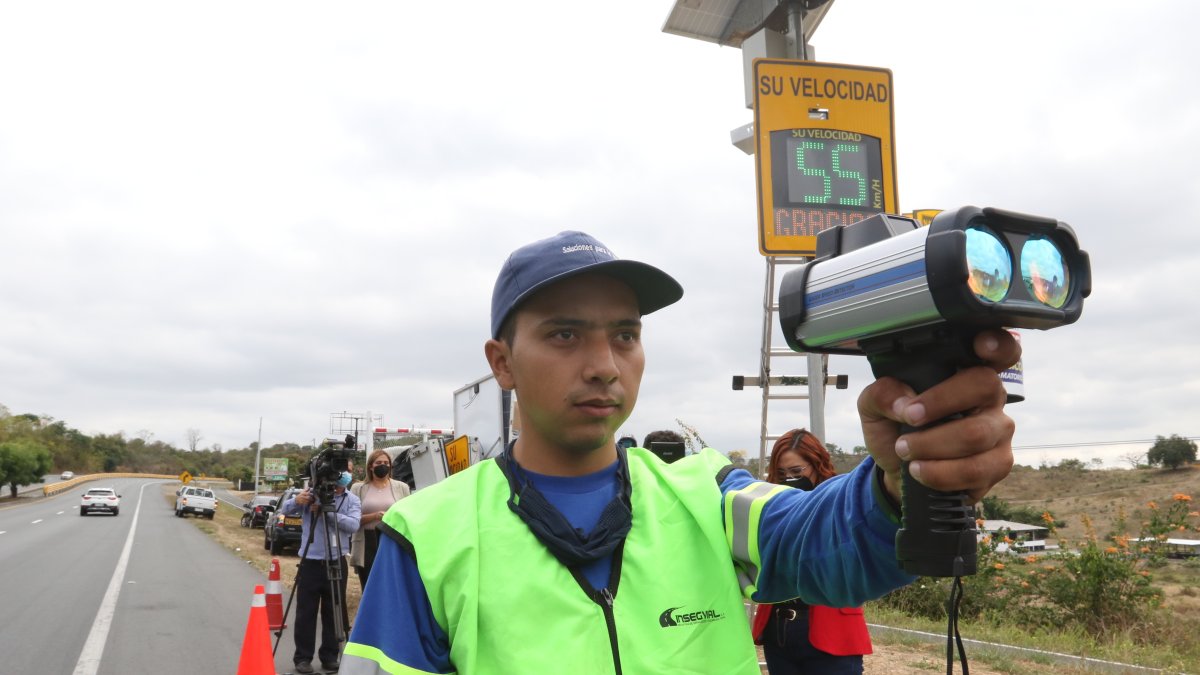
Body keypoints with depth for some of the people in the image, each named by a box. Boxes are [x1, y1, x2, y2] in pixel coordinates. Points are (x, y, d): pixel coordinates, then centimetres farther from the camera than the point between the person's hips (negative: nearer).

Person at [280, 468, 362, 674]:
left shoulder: (351, 500, 1)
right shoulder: (312, 494, 2)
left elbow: (353, 525, -13)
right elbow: (286, 509, -4)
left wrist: (328, 512, -23)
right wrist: (297, 500, -26)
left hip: (336, 563, 0)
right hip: (310, 562, 0)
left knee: (334, 613, 7)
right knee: (305, 613, 3)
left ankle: (330, 656, 18)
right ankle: (302, 657, 13)